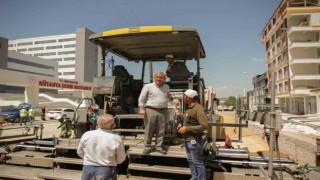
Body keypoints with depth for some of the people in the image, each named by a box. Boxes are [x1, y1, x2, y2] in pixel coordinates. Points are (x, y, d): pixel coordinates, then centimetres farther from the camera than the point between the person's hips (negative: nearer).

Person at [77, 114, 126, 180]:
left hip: (88, 170, 3)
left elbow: (80, 152, 7)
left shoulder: (86, 135, -7)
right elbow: (120, 160, -5)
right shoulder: (116, 139, -16)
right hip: (107, 172, -3)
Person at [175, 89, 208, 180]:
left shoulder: (198, 109, -20)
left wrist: (187, 129, -23)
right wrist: (179, 114, 30)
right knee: (190, 161, 18)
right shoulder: (190, 108, 10)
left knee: (197, 162, 2)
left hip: (194, 140, -10)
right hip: (188, 139, 10)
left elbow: (204, 126, -25)